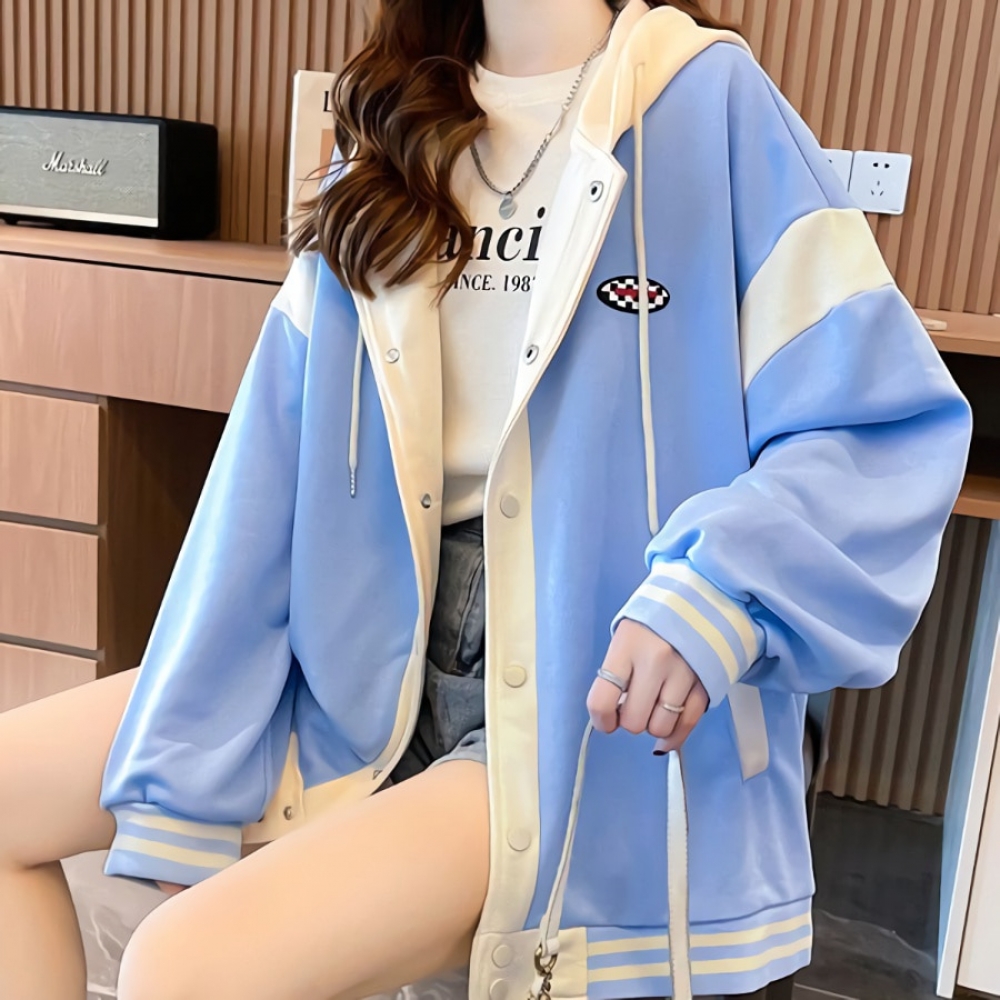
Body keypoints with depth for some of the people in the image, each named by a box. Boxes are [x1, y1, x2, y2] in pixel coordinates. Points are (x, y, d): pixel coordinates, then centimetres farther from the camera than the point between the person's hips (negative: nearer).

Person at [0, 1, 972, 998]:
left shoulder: (712, 103, -6)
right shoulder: (389, 140, 9)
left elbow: (889, 422, -9)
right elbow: (274, 466, 1)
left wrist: (719, 591, -28)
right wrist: (189, 789, -1)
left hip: (592, 702, -6)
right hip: (379, 652, 6)